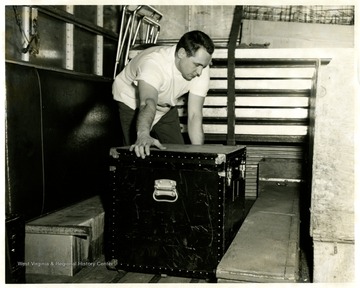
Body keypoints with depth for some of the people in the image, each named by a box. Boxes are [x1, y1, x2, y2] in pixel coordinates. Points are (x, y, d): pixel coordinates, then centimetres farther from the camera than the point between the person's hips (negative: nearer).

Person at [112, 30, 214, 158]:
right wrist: (143, 135, -74)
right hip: (132, 103, -4)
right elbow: (148, 103, -55)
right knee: (140, 154, -17)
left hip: (166, 107, 5)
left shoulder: (201, 69, -23)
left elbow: (195, 115, -25)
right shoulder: (153, 63, -39)